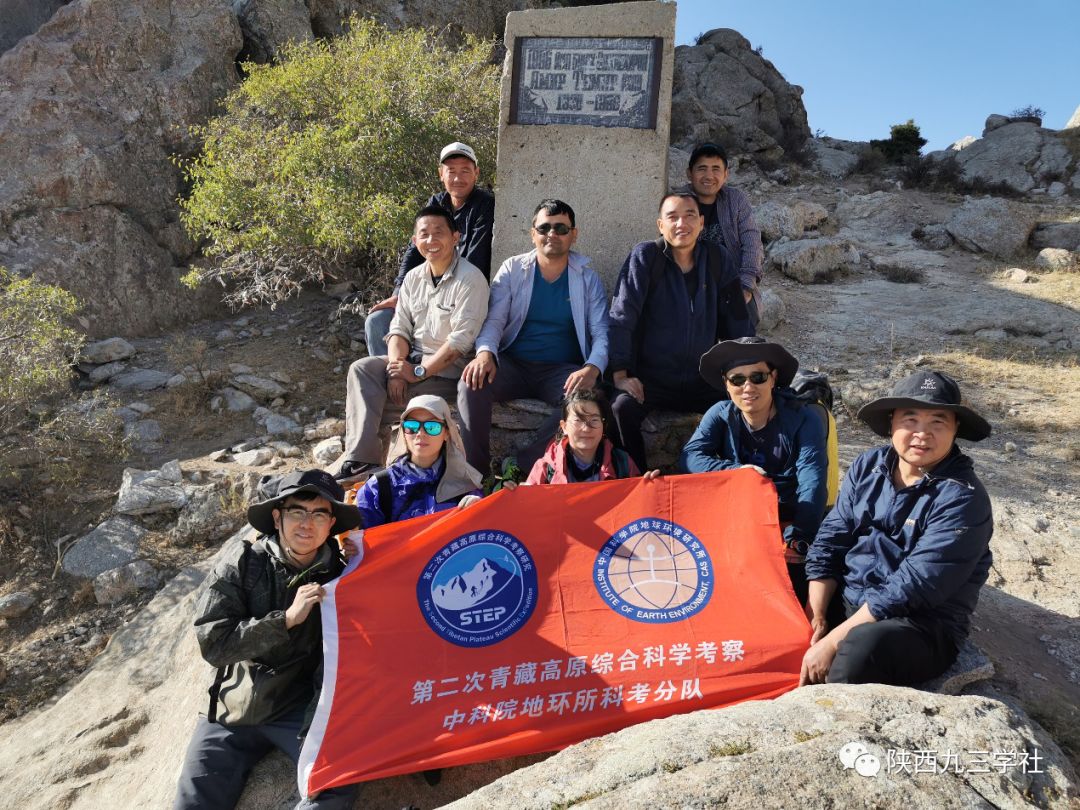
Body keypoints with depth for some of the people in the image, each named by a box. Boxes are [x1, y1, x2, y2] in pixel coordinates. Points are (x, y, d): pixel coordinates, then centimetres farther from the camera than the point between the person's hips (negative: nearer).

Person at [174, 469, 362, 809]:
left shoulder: (341, 576, -5)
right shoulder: (242, 562, -7)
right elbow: (213, 643, -13)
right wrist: (286, 619, -22)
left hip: (304, 708, -1)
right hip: (235, 710, 1)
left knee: (340, 783, -22)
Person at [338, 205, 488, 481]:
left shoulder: (470, 279, -13)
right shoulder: (414, 277, 10)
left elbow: (461, 340, -20)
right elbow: (400, 328, 6)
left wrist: (418, 372, -19)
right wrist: (396, 369, -13)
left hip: (448, 369, -7)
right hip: (413, 359, 7)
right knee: (361, 369, -17)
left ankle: (363, 458, -3)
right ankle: (360, 459, -22)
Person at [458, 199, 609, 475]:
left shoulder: (588, 278, 7)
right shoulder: (512, 269, 8)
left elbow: (601, 334, -1)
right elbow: (494, 320, 1)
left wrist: (592, 369, -23)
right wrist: (485, 353, -23)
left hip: (561, 371, 0)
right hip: (513, 365, 1)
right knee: (471, 383, -29)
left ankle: (520, 466, -22)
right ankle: (475, 470, -15)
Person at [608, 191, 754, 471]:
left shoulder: (719, 260, 6)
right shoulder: (644, 257, -5)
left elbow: (738, 322, 12)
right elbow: (621, 316, -10)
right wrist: (620, 374, -18)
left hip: (702, 382, 4)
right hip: (651, 382, -3)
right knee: (621, 409, -32)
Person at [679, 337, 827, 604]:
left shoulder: (802, 418, -7)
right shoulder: (720, 415, 1)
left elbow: (812, 483, -18)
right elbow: (690, 456, -11)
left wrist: (797, 541, -32)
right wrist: (736, 471, -27)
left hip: (789, 520, -2)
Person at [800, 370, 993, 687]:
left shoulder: (962, 499, -17)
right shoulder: (868, 466, 2)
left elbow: (911, 589, -23)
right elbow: (829, 542, 2)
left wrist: (832, 643, -23)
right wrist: (815, 617, -10)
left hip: (922, 627, -6)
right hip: (846, 602, 6)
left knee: (863, 647, -35)